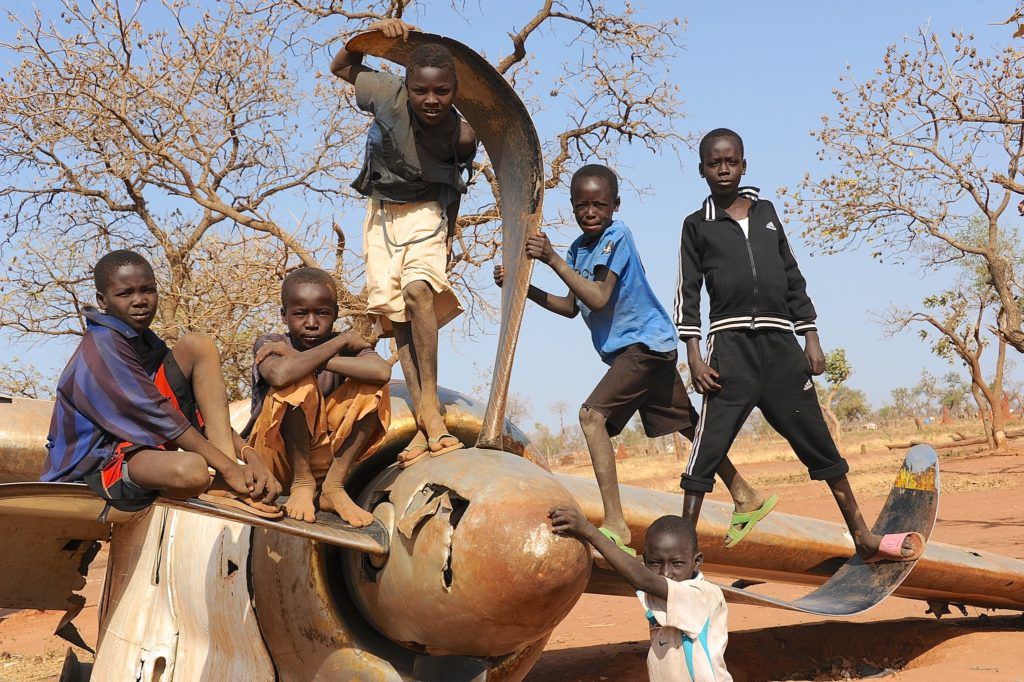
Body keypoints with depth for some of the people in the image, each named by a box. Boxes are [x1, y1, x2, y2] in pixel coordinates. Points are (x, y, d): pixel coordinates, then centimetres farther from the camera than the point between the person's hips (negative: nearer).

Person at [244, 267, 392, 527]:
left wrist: (299, 356, -26)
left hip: (322, 455, 3)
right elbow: (279, 374, -35)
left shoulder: (346, 345, -2)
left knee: (371, 387, -14)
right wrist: (339, 342, -22)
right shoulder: (269, 344, -8)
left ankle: (334, 486, -14)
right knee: (300, 379, -27)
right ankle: (302, 483, -15)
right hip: (276, 455, -3)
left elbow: (383, 371, -27)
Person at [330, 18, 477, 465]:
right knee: (396, 312, -3)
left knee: (417, 291, -29)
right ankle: (426, 422, -2)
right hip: (383, 212, 3)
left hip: (427, 214, -3)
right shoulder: (386, 94, -20)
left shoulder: (461, 135, -24)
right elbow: (339, 67, -3)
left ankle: (429, 401, -19)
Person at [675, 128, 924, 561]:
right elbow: (688, 292, 2)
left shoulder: (766, 212, 17)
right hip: (730, 346, -3)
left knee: (819, 443, 9)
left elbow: (792, 278, 18)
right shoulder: (697, 225, 7)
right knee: (707, 450, -8)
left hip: (781, 345, 3)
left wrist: (811, 339, 11)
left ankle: (864, 539, 17)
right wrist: (694, 355, -8)